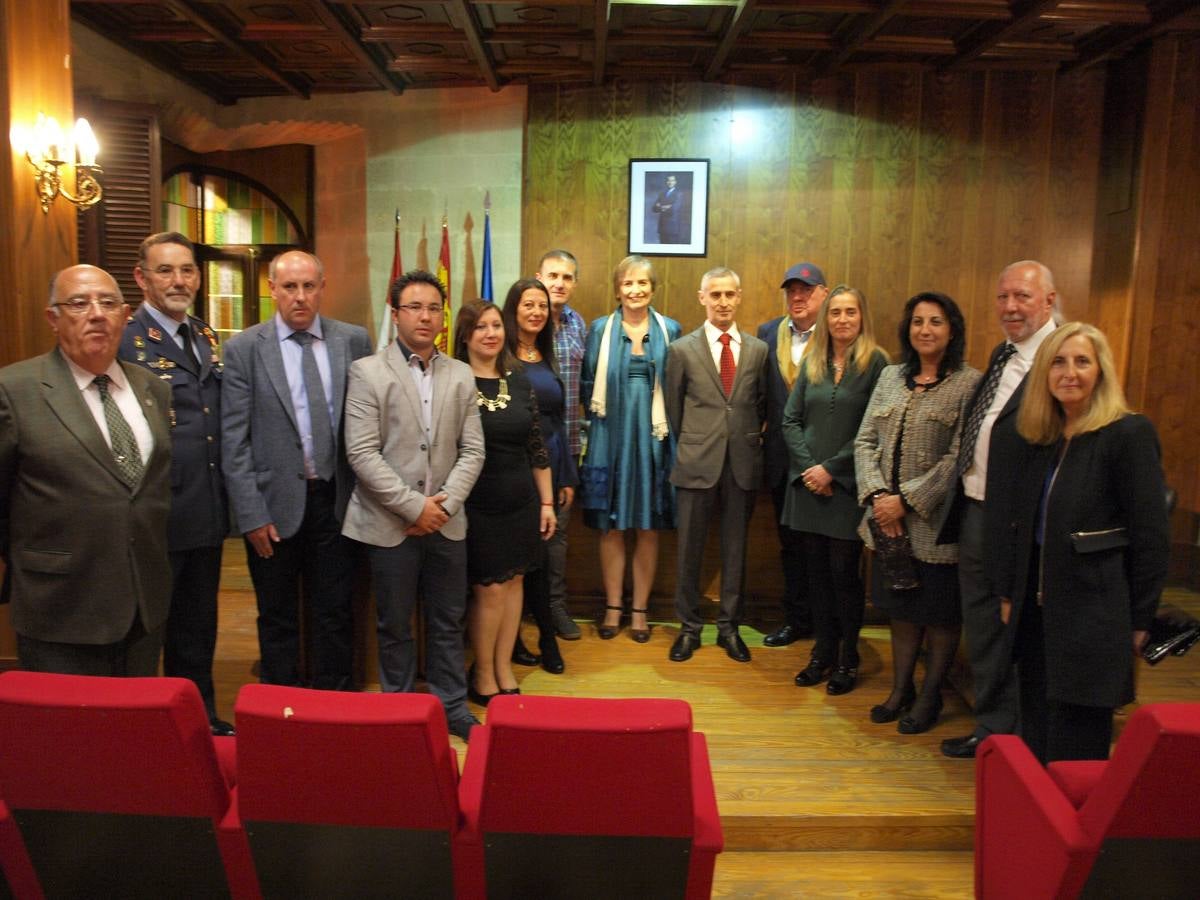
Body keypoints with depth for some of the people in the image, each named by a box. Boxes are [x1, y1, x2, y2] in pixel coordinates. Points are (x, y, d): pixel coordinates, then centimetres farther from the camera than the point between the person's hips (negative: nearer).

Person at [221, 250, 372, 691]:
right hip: (275, 504, -1)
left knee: (335, 614, 12)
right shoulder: (243, 348, -3)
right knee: (278, 620, 13)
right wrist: (252, 514, -10)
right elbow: (234, 441, -5)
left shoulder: (354, 340, 2)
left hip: (336, 500, 1)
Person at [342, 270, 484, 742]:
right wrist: (415, 507, -14)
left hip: (447, 521, 3)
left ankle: (453, 707, 27)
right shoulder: (367, 372, -4)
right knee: (394, 626, 10)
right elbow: (362, 454, -11)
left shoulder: (460, 375, 8)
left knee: (448, 622, 12)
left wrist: (445, 504, -8)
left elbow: (472, 450, 5)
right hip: (391, 524, -3)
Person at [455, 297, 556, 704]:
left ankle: (503, 669, 25)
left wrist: (547, 502, 9)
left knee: (513, 582, 10)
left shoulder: (519, 381, 5)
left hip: (521, 502, 5)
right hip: (476, 505, -4)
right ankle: (482, 674, 21)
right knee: (489, 589, 1)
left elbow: (537, 446, 9)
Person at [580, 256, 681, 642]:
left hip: (652, 439, 0)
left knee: (648, 527, 6)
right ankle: (613, 606, 20)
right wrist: (601, 415, -2)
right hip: (610, 439, 0)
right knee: (611, 527, 6)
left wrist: (664, 424, -2)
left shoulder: (671, 330, 4)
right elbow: (587, 385, 6)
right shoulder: (600, 329, 4)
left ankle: (640, 609, 20)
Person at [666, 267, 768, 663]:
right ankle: (689, 628, 21)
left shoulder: (758, 350, 6)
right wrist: (690, 446, 9)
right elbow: (674, 408, 6)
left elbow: (761, 404, 14)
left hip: (743, 465, 2)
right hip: (698, 464, -2)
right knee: (690, 549, 6)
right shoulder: (682, 349, 0)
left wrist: (753, 439, 9)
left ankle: (729, 627, 25)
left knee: (735, 549, 10)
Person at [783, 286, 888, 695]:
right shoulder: (811, 362, 9)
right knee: (817, 571, 9)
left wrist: (831, 468, -12)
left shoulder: (876, 363, -4)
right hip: (807, 484, 4)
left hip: (848, 486, -4)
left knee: (844, 572, 2)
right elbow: (790, 420, 6)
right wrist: (807, 466, -7)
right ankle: (823, 651, 23)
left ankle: (848, 658, 17)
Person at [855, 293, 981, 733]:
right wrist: (878, 495, -9)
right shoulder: (891, 377, 8)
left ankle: (929, 696, 27)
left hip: (936, 522, -4)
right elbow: (865, 441, 5)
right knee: (901, 608, 16)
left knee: (940, 613, 10)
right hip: (888, 519, 5)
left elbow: (959, 458, -15)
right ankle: (900, 689, 31)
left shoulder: (969, 383, -8)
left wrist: (907, 499, -17)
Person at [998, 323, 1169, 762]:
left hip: (1093, 620, -6)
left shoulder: (1129, 434, -12)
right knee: (1035, 740, 16)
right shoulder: (1041, 440, 9)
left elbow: (1152, 537, -12)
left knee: (1074, 758, 5)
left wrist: (1139, 622, -10)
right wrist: (1009, 594, 11)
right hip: (1037, 614, 7)